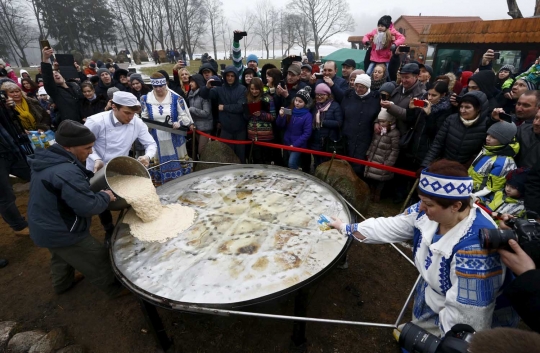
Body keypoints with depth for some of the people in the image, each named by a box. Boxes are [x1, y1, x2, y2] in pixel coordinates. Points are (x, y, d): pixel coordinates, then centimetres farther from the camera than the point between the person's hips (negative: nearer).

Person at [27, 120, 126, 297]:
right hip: (62, 233, -10)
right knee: (98, 260, 9)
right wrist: (105, 196, -16)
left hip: (45, 228, 10)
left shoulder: (47, 159, -2)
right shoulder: (66, 172, -35)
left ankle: (62, 284, 58)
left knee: (60, 257, 34)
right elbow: (88, 206, -33)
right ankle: (115, 288, 28)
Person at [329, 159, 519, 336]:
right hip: (434, 300, 6)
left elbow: (465, 317, -34)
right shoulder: (428, 211, -19)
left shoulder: (475, 247, -40)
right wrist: (346, 228, 0)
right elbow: (390, 227, -6)